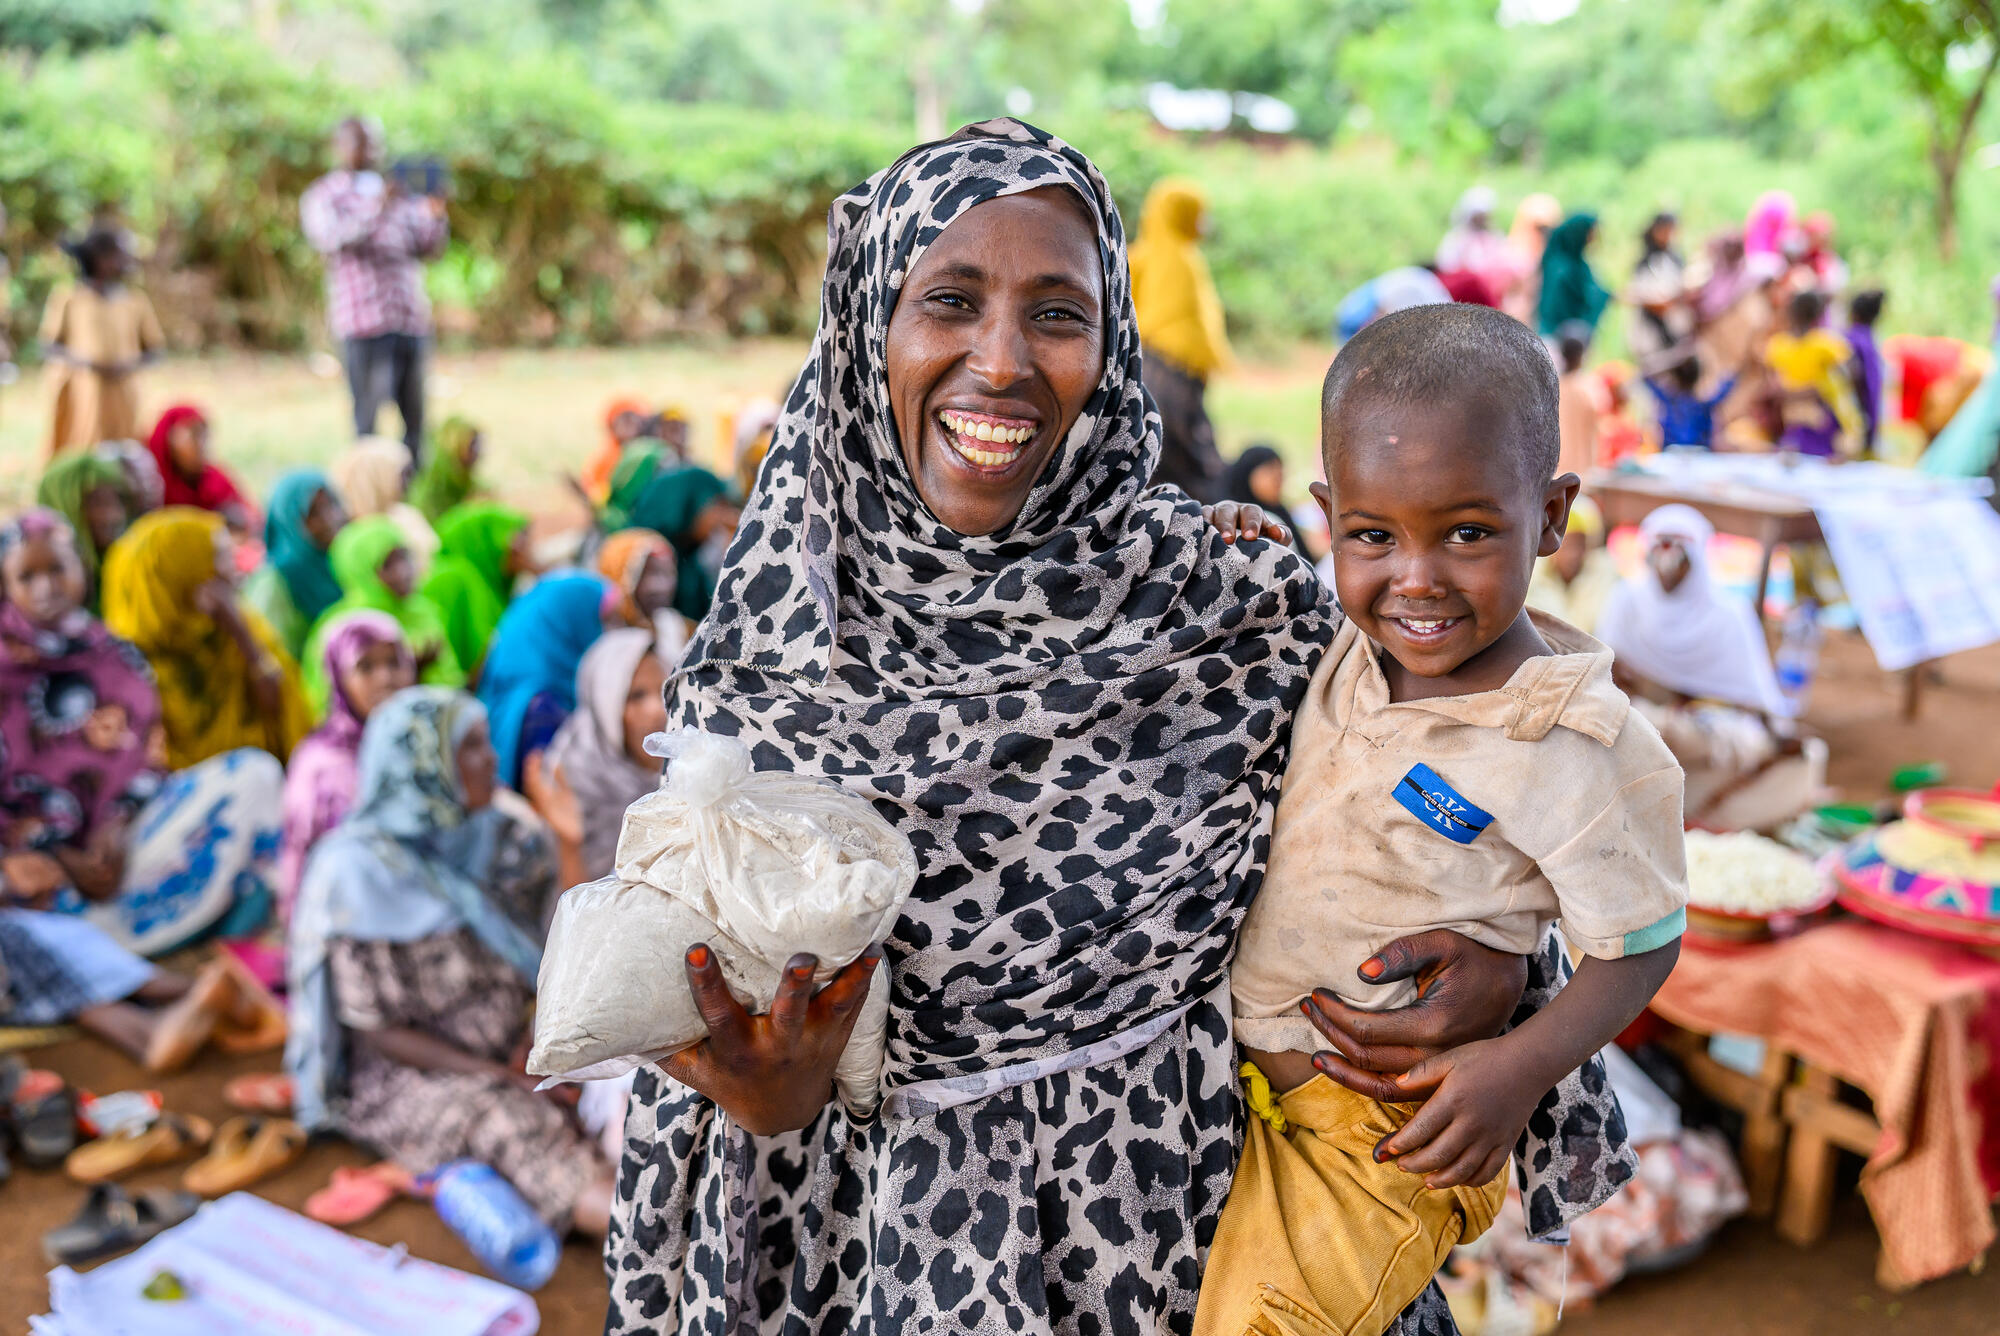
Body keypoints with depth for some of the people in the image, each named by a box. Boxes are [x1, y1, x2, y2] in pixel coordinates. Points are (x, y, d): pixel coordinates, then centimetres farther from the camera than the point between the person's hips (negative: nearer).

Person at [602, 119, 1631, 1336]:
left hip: (1188, 1195, 1)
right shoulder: (760, 666, -12)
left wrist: (1495, 962, -17)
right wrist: (768, 1098, -24)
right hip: (902, 1221, 0)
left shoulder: (1234, 607, -13)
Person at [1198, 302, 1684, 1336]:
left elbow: (1642, 944, -9)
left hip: (1383, 1127, -6)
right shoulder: (1359, 644, -5)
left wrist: (1525, 1065, -24)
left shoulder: (1584, 750, -23)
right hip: (1240, 1058, 6)